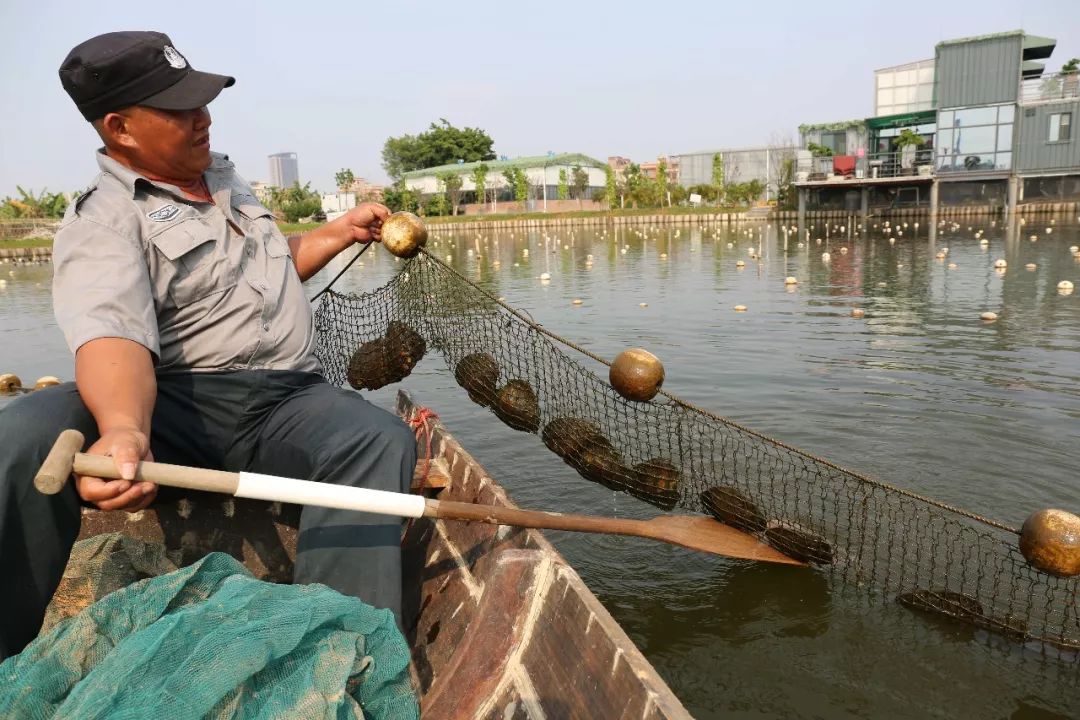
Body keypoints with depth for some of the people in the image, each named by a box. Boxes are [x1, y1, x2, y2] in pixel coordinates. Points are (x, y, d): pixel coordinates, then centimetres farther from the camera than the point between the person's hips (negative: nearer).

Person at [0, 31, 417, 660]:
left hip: (291, 401, 5)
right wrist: (124, 431, -44)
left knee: (382, 440, -28)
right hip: (176, 404, -4)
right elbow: (112, 334, -23)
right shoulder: (103, 222, -3)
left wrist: (344, 230, 25)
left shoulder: (224, 175, 22)